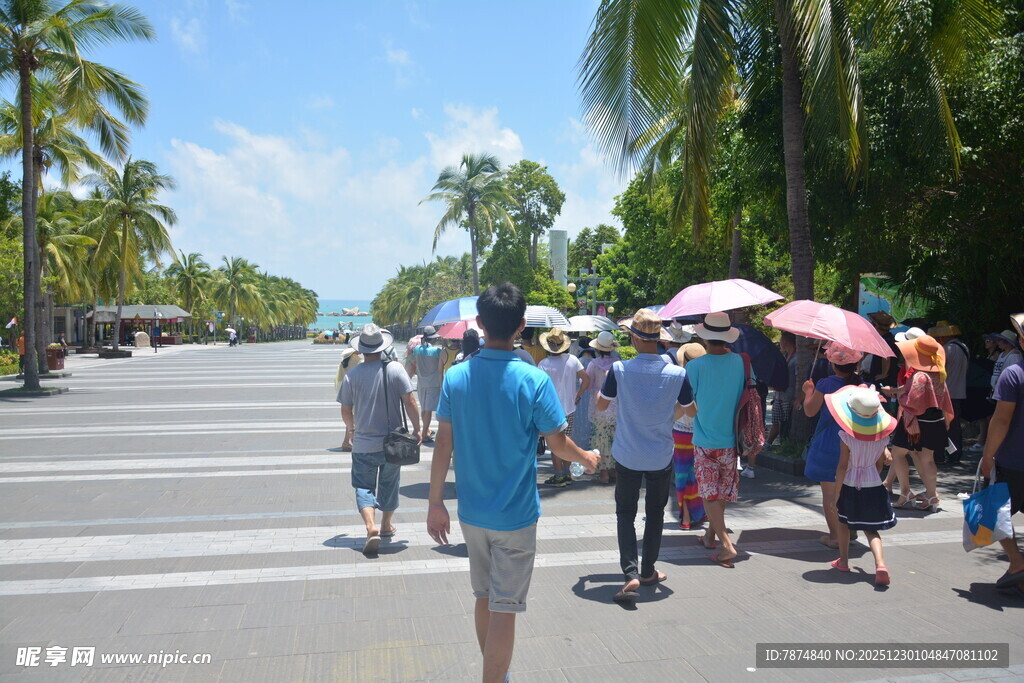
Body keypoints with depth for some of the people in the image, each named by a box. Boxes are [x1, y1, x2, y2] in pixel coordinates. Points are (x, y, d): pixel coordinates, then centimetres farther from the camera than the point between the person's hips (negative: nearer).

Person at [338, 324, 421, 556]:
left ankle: (371, 526, -12)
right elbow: (410, 401, -12)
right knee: (389, 484, 19)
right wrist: (417, 429, 0)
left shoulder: (352, 375, -7)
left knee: (364, 486, 8)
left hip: (363, 444, -1)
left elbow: (346, 411, 0)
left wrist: (351, 429, 20)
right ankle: (386, 525, 34)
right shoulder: (395, 369, -9)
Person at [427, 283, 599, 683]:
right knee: (504, 609, 5)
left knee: (485, 598, 22)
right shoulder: (534, 381, -16)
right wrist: (586, 458, 11)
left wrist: (435, 503, 4)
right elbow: (559, 446, -11)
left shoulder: (456, 377, -6)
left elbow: (443, 446, -4)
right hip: (515, 515, -4)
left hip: (471, 512, 5)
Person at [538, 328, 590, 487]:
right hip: (570, 410, 4)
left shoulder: (544, 364, -14)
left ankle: (559, 477, 9)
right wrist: (577, 396, 10)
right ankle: (567, 474, 24)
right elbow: (586, 380, -2)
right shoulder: (572, 360, -2)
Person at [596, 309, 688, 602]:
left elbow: (601, 405, -2)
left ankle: (631, 573, -3)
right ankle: (648, 571, 29)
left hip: (627, 455, -1)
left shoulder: (619, 370, -16)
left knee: (625, 513, 11)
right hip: (662, 457, 1)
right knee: (655, 513, 18)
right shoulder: (677, 373, -13)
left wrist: (606, 382, 17)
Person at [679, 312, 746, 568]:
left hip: (705, 442, -4)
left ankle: (726, 544, -5)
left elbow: (689, 409, -8)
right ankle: (710, 534, 33)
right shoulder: (739, 361, -5)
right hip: (731, 440, 4)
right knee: (722, 492, 18)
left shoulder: (694, 366, -16)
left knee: (710, 494, 4)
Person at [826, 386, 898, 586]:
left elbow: (843, 466, -15)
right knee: (870, 529, 10)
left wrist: (836, 491, -7)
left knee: (844, 521, 20)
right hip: (874, 485, 3)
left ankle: (843, 560, 32)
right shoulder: (882, 434, -5)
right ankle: (880, 564, -12)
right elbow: (880, 463, 6)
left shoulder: (846, 435, -18)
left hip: (850, 486, -3)